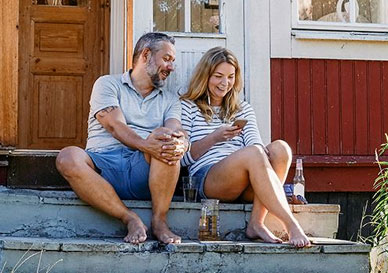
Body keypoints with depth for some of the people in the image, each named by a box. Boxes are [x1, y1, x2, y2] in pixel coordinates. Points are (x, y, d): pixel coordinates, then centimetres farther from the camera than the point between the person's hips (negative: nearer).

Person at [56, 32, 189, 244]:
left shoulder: (170, 99, 24)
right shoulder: (108, 84, 12)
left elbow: (177, 131, 3)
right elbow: (115, 126, -6)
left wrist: (179, 144, -24)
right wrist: (145, 144, -27)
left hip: (144, 171, 2)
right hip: (103, 164, -1)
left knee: (167, 146, -29)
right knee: (68, 158, -33)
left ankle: (159, 220, -21)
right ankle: (130, 219, -27)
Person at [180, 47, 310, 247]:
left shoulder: (243, 109, 29)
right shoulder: (188, 107, 14)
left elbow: (254, 141, 10)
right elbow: (183, 157, 4)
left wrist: (261, 151, -15)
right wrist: (215, 137, -10)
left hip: (244, 183, 5)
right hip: (207, 179, -5)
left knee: (280, 148, -26)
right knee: (253, 153, -35)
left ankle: (256, 223, -33)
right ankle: (291, 226, -42)